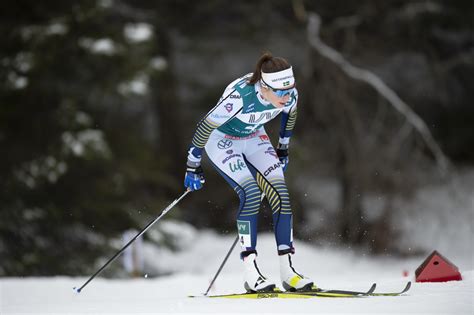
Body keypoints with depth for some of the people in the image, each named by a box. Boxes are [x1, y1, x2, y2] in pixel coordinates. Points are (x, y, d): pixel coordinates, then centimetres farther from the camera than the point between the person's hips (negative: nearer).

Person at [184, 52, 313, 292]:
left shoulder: (290, 95, -22)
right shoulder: (239, 97, -38)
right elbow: (204, 127, -25)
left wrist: (283, 148, 16)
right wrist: (193, 166, -16)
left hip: (254, 138, 5)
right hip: (221, 140, -5)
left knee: (280, 192, -13)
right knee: (251, 193, -25)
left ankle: (288, 270, -10)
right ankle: (250, 270, -21)